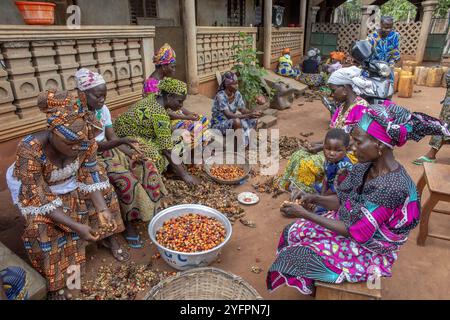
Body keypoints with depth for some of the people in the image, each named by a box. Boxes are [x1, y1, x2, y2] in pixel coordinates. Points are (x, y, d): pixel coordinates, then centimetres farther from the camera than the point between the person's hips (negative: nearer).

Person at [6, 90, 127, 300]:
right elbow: (39, 200, -33)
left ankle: (108, 237, 12)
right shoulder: (30, 151, -39)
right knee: (42, 225, -27)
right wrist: (77, 226, -39)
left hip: (70, 183, 5)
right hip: (34, 191, -4)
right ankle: (54, 283, -8)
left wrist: (102, 209, -27)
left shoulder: (85, 141, -27)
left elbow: (90, 176, -16)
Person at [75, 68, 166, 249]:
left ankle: (149, 209, 7)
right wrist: (121, 141, -35)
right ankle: (128, 223, -9)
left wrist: (131, 152, -15)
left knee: (146, 167, -7)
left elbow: (112, 136, 1)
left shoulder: (103, 109, 2)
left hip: (110, 150, 7)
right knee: (127, 180, -27)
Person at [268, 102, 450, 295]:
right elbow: (343, 201, 2)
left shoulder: (393, 187, -35)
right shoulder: (365, 167, -9)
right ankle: (316, 283, 27)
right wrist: (313, 198, -15)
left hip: (367, 254, -7)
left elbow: (354, 231, -29)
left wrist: (304, 214, -26)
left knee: (296, 257, -8)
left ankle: (313, 289, 26)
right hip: (349, 226, 8)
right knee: (293, 233, 4)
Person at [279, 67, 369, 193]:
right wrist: (320, 143, -4)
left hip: (350, 155, -9)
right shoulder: (342, 105, 8)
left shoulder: (360, 108, -19)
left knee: (307, 164, -21)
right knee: (298, 155, -6)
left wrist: (323, 147, -19)